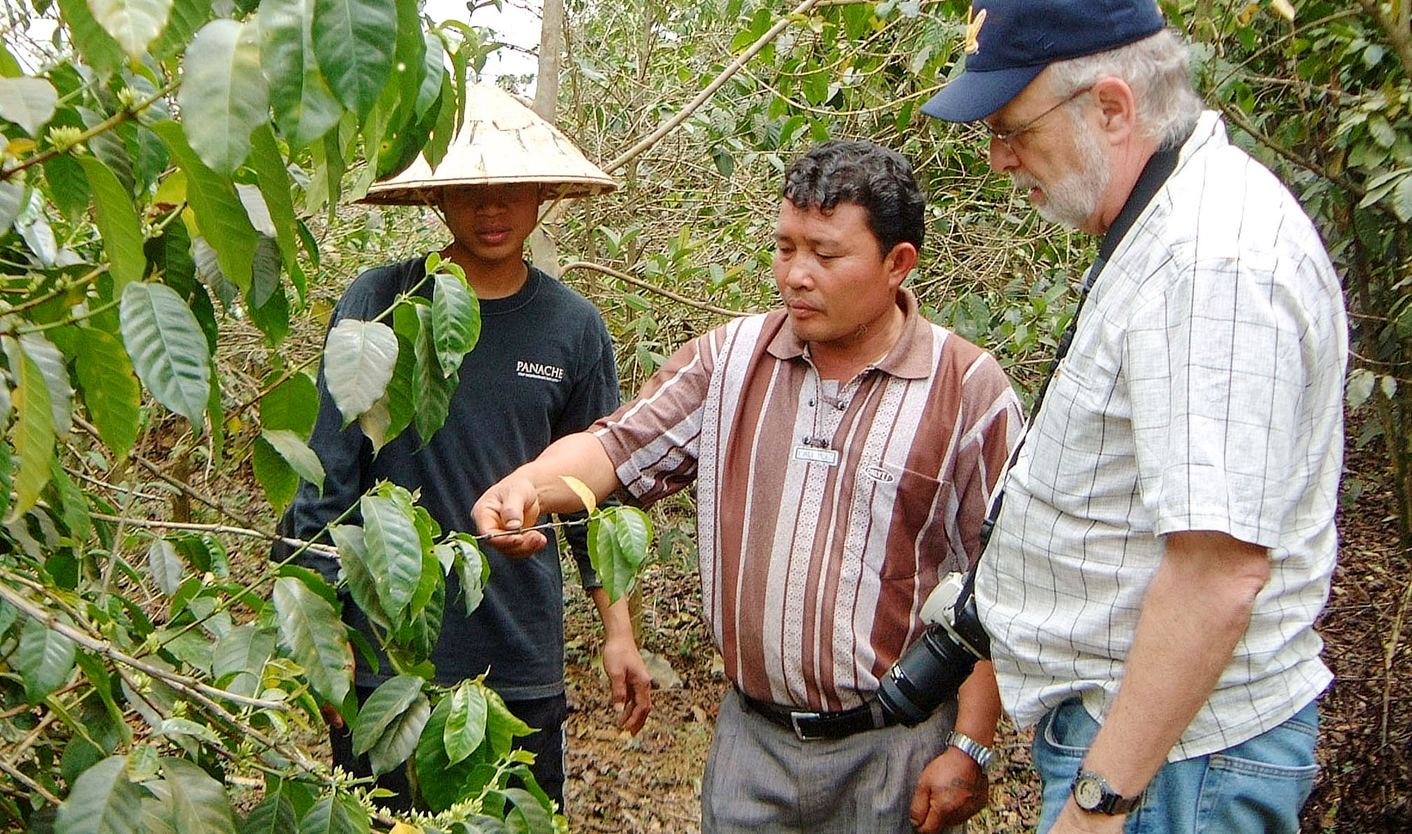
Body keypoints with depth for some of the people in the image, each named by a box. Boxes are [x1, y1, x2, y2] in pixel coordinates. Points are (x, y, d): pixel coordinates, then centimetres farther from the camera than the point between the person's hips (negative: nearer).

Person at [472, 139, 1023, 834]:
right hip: (750, 735, 3)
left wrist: (971, 747, -10)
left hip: (895, 750, -3)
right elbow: (620, 446, 0)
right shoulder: (731, 358, 1)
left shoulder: (969, 391, -9)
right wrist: (527, 487, -21)